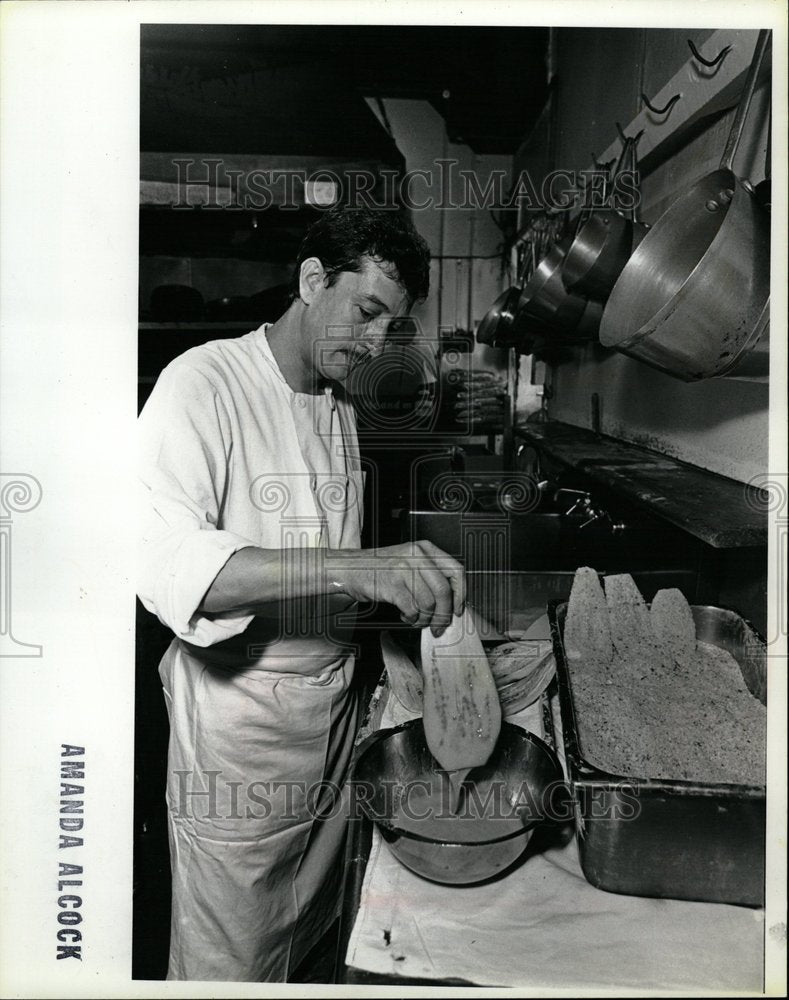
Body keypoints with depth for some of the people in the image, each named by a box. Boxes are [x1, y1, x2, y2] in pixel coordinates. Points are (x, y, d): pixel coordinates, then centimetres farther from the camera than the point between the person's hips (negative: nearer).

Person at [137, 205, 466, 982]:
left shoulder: (341, 410, 9)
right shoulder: (205, 381, -14)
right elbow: (162, 560, -31)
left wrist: (415, 585, 3)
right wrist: (351, 567, -39)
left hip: (333, 714, 7)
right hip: (238, 728, -6)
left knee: (309, 940, 23)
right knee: (230, 969, 10)